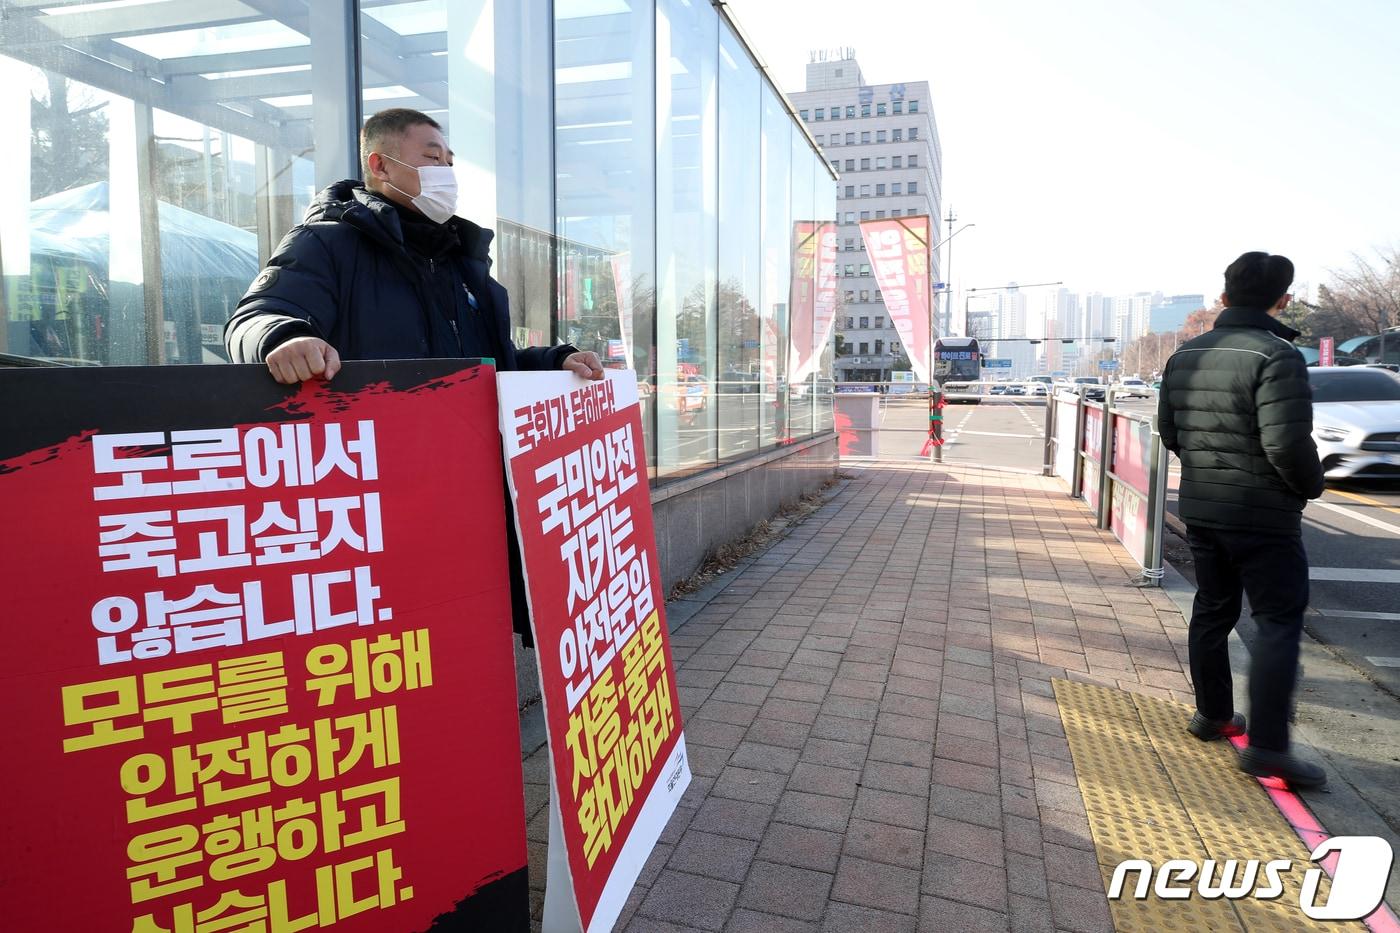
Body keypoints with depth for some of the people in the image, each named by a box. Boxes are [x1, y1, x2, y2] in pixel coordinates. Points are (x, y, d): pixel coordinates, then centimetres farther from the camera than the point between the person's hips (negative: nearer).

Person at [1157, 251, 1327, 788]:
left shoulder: (1185, 355, 5)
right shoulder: (1276, 356, -17)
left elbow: (1168, 430, 12)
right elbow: (1288, 443, -22)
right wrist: (1312, 485, -4)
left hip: (1200, 509, 7)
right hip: (1263, 516, -7)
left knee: (1212, 611, 17)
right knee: (1279, 623, 1)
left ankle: (1212, 714, 29)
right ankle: (1266, 745, 0)